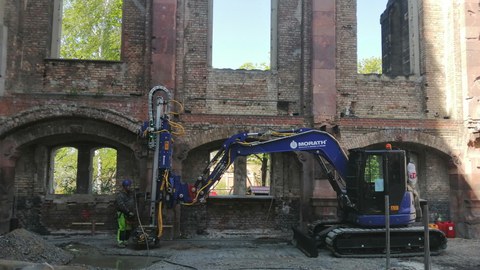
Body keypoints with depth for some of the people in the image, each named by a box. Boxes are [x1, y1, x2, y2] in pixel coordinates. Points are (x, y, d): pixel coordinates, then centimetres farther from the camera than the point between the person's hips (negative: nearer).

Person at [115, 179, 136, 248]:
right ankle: (120, 242, -5)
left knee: (129, 228, 9)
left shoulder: (131, 193, 11)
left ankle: (125, 241, 19)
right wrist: (128, 212, -21)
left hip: (130, 214, 8)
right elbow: (121, 206, -21)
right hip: (122, 214, -7)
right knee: (122, 228, -10)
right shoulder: (120, 195, -14)